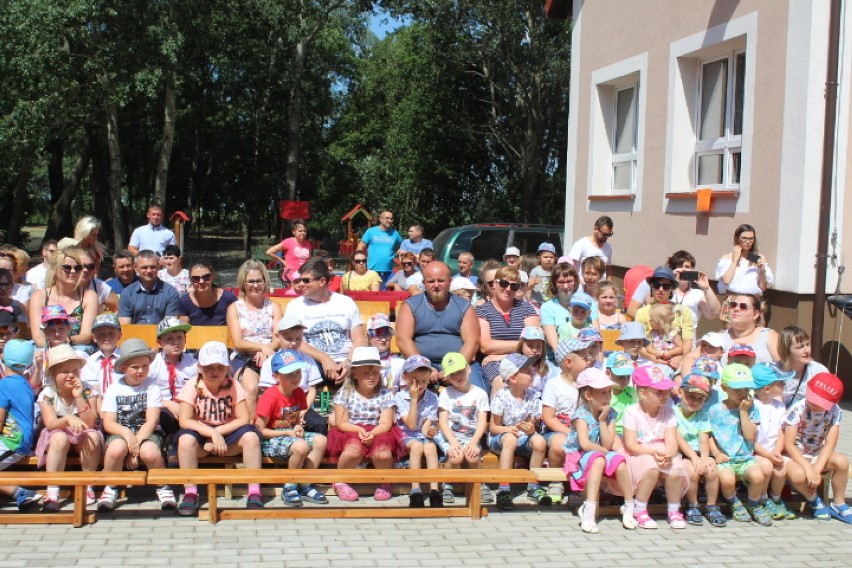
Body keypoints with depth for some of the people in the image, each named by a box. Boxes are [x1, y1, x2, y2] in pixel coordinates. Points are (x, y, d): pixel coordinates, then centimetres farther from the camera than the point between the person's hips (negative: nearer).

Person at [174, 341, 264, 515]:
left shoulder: (233, 386, -3)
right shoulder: (192, 386, -7)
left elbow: (244, 419, -9)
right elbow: (184, 421, -15)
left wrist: (218, 433, -19)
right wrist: (212, 433, -26)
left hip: (228, 437, 1)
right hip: (200, 435, -1)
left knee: (251, 435, -27)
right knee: (186, 438, -33)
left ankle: (254, 492, -21)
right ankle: (190, 493, -23)